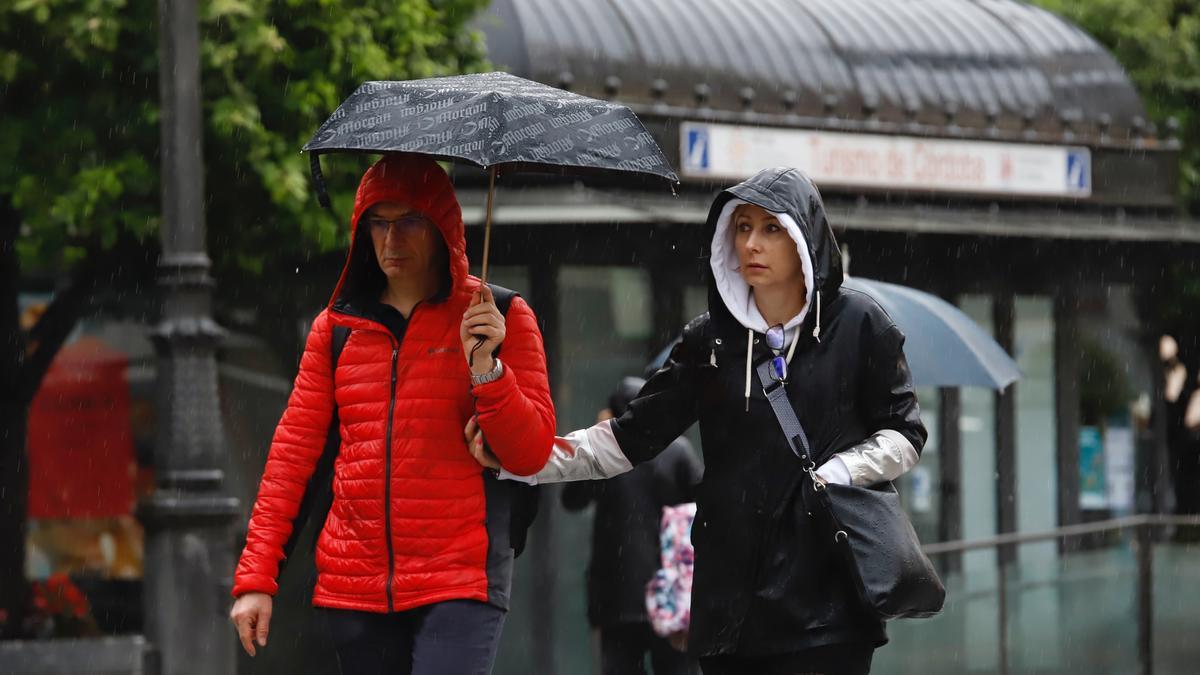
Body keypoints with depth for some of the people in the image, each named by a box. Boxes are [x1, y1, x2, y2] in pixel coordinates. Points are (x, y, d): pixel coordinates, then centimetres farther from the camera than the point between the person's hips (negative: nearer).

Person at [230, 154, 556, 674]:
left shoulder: (499, 318, 4)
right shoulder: (337, 327, 12)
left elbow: (531, 454, -1)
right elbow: (293, 450, 11)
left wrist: (486, 368, -17)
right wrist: (255, 577, 4)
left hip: (459, 584, -4)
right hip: (354, 586, 4)